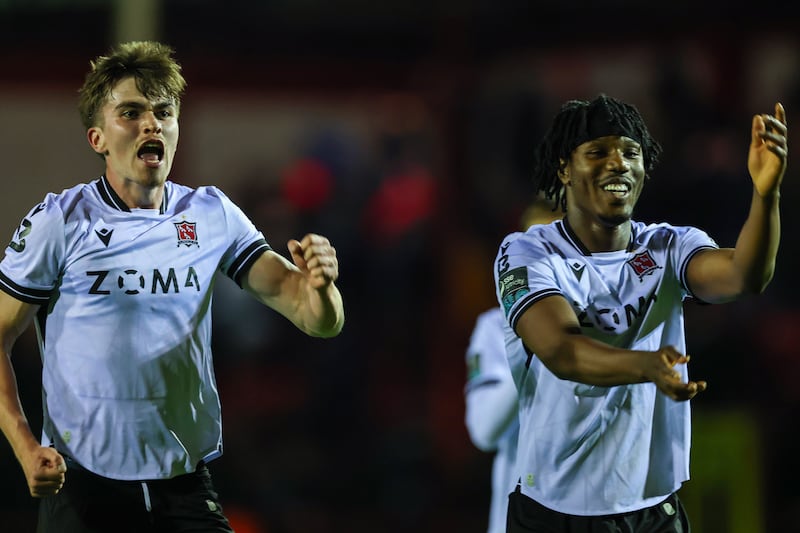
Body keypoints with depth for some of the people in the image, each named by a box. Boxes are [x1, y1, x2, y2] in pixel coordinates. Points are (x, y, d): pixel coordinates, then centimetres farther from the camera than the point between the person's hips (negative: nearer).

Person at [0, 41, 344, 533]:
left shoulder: (213, 215, 3)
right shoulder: (59, 222, -5)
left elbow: (319, 322, -1)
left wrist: (319, 285, -25)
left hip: (187, 486, 2)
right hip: (82, 487, -2)